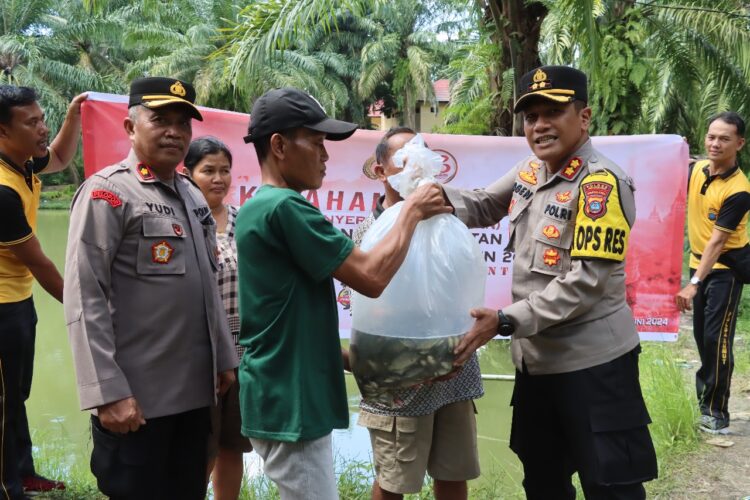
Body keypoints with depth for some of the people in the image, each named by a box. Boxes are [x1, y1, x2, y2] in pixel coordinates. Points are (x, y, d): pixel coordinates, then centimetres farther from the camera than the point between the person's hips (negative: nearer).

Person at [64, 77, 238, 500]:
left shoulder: (193, 195, 13)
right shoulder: (107, 192, -10)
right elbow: (84, 301, -15)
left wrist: (225, 358, 15)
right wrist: (108, 391, -20)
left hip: (195, 390, 7)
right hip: (136, 396, -7)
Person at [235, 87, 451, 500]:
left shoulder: (258, 207, 12)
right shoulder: (284, 207, -19)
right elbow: (372, 277, -18)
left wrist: (347, 358, 15)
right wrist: (412, 211, -5)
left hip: (283, 396, 10)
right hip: (289, 403, -10)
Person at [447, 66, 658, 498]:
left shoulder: (602, 183, -18)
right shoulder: (529, 171, 3)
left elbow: (585, 282, -23)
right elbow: (484, 207, 18)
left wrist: (506, 321, -25)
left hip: (593, 363, -7)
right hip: (536, 359, 8)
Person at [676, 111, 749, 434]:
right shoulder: (697, 169, -3)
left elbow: (717, 241, -26)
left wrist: (693, 284, -30)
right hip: (699, 261, 7)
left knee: (717, 338, -8)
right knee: (700, 333, 17)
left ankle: (716, 413, 3)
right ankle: (706, 388, 38)